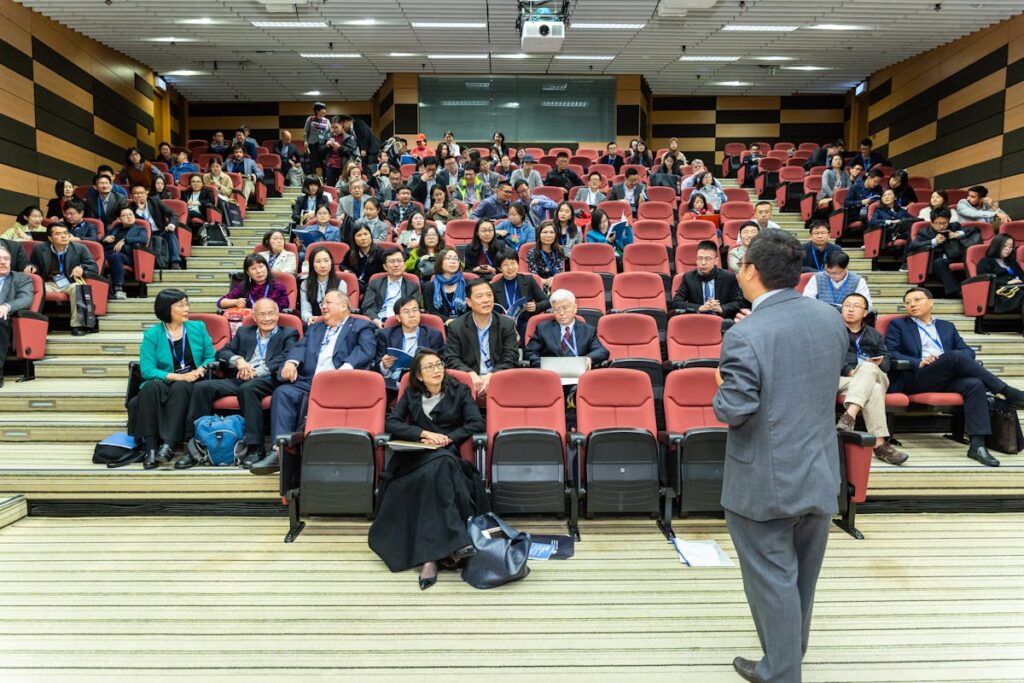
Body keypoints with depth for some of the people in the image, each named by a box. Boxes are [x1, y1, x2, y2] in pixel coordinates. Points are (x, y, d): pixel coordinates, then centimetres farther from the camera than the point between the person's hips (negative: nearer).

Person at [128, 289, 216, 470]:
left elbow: (210, 357, 11)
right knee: (151, 387, -34)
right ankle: (151, 447, -36)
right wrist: (177, 376, -18)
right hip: (164, 383, 0)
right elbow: (147, 370, -6)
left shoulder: (198, 328, 10)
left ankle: (168, 445, -41)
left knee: (180, 388, -34)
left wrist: (201, 369, -11)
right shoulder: (152, 334, 3)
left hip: (191, 384, 0)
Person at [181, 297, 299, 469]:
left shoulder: (288, 334, 13)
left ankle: (255, 447, -33)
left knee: (247, 388, -37)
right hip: (239, 379, 5)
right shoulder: (244, 332, 27)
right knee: (202, 387, -18)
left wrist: (257, 371, -16)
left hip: (267, 380, -5)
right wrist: (238, 360, -5)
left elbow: (286, 357, -7)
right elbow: (221, 352, 18)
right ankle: (195, 445, -16)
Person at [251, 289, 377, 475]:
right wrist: (291, 361, -7)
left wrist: (346, 368, -23)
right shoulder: (315, 328, 33)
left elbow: (366, 350, -5)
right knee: (283, 393, -25)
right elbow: (300, 346, 17)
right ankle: (280, 451, -31)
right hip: (308, 381, 5)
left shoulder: (361, 327, 14)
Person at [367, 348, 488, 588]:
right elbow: (391, 423, 4)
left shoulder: (460, 390, 12)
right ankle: (455, 542, -42)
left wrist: (447, 438, -11)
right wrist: (424, 433, -10)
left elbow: (477, 423, 1)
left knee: (436, 471, -37)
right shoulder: (411, 394, 17)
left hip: (449, 455, 0)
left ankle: (430, 557, -42)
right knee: (439, 464, -36)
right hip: (416, 457, 0)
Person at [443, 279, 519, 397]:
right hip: (468, 380, -1)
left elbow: (510, 358, 0)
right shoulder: (456, 326, 6)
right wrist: (471, 374, -21)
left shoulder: (507, 325, 7)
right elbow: (451, 359, -1)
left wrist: (491, 376, -19)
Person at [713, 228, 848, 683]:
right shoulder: (832, 320, -3)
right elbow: (828, 383, 11)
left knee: (772, 577, 9)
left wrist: (722, 389, -3)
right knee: (803, 573, 24)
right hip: (821, 474, 7)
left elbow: (732, 411, -22)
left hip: (765, 481, -7)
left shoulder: (745, 336, -24)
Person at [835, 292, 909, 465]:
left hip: (875, 375, 2)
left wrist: (879, 363, -9)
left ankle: (850, 415, -53)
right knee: (874, 390, -36)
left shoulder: (874, 334, 33)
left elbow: (887, 359, 17)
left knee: (867, 367, -37)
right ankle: (879, 443, -46)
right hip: (844, 378, -2)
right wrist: (849, 370, -16)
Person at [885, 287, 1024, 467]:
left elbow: (968, 351, 18)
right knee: (956, 356, -30)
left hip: (948, 379, 4)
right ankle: (1009, 393, -22)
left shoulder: (947, 327, 30)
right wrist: (918, 362, -13)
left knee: (975, 384, -30)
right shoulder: (898, 325, 18)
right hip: (917, 379, -4)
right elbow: (890, 353, 3)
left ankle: (977, 445, -34)